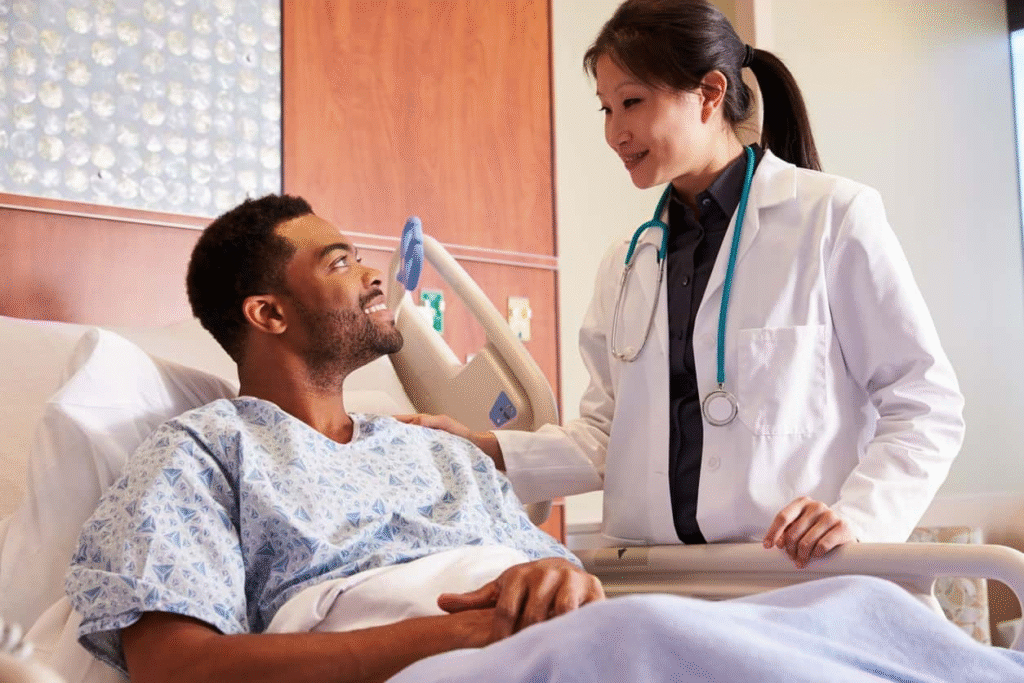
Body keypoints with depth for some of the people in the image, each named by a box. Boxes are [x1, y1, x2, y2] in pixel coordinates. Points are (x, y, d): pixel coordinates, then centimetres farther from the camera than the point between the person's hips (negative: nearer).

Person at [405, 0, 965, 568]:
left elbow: (926, 406, 1)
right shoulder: (625, 264, 20)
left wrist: (858, 515, -14)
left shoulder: (833, 217, 3)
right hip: (657, 580, 4)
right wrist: (486, 451, 3)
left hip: (799, 574, -3)